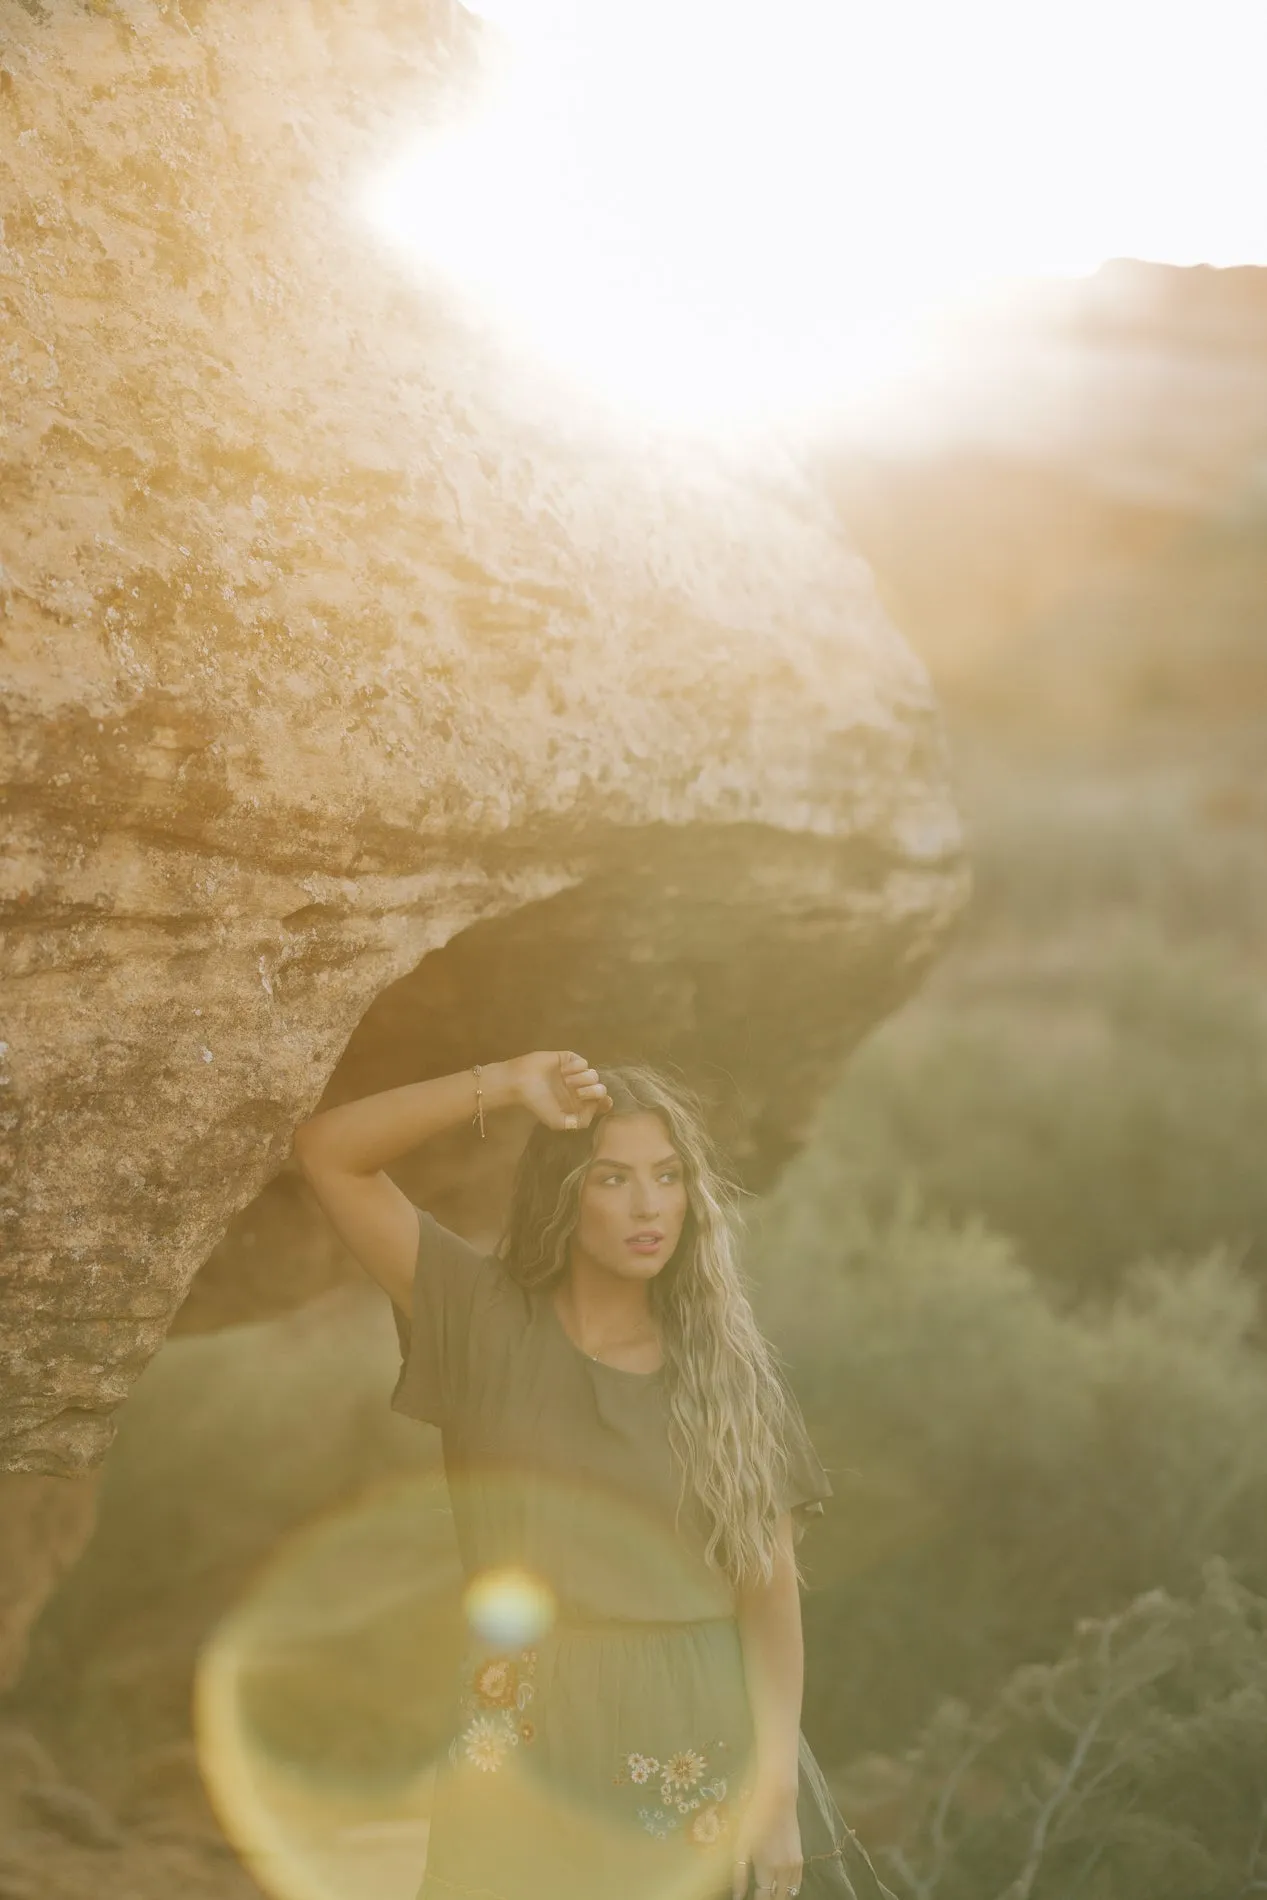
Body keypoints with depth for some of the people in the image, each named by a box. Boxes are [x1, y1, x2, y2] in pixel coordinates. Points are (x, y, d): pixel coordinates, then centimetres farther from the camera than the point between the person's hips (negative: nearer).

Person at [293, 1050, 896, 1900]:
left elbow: (772, 1590, -1)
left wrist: (777, 1789, -7)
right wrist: (504, 1085, -15)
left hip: (703, 1742, 1)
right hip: (527, 1741, 0)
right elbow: (328, 1152, -7)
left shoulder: (727, 1366, 1)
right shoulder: (484, 1319, -1)